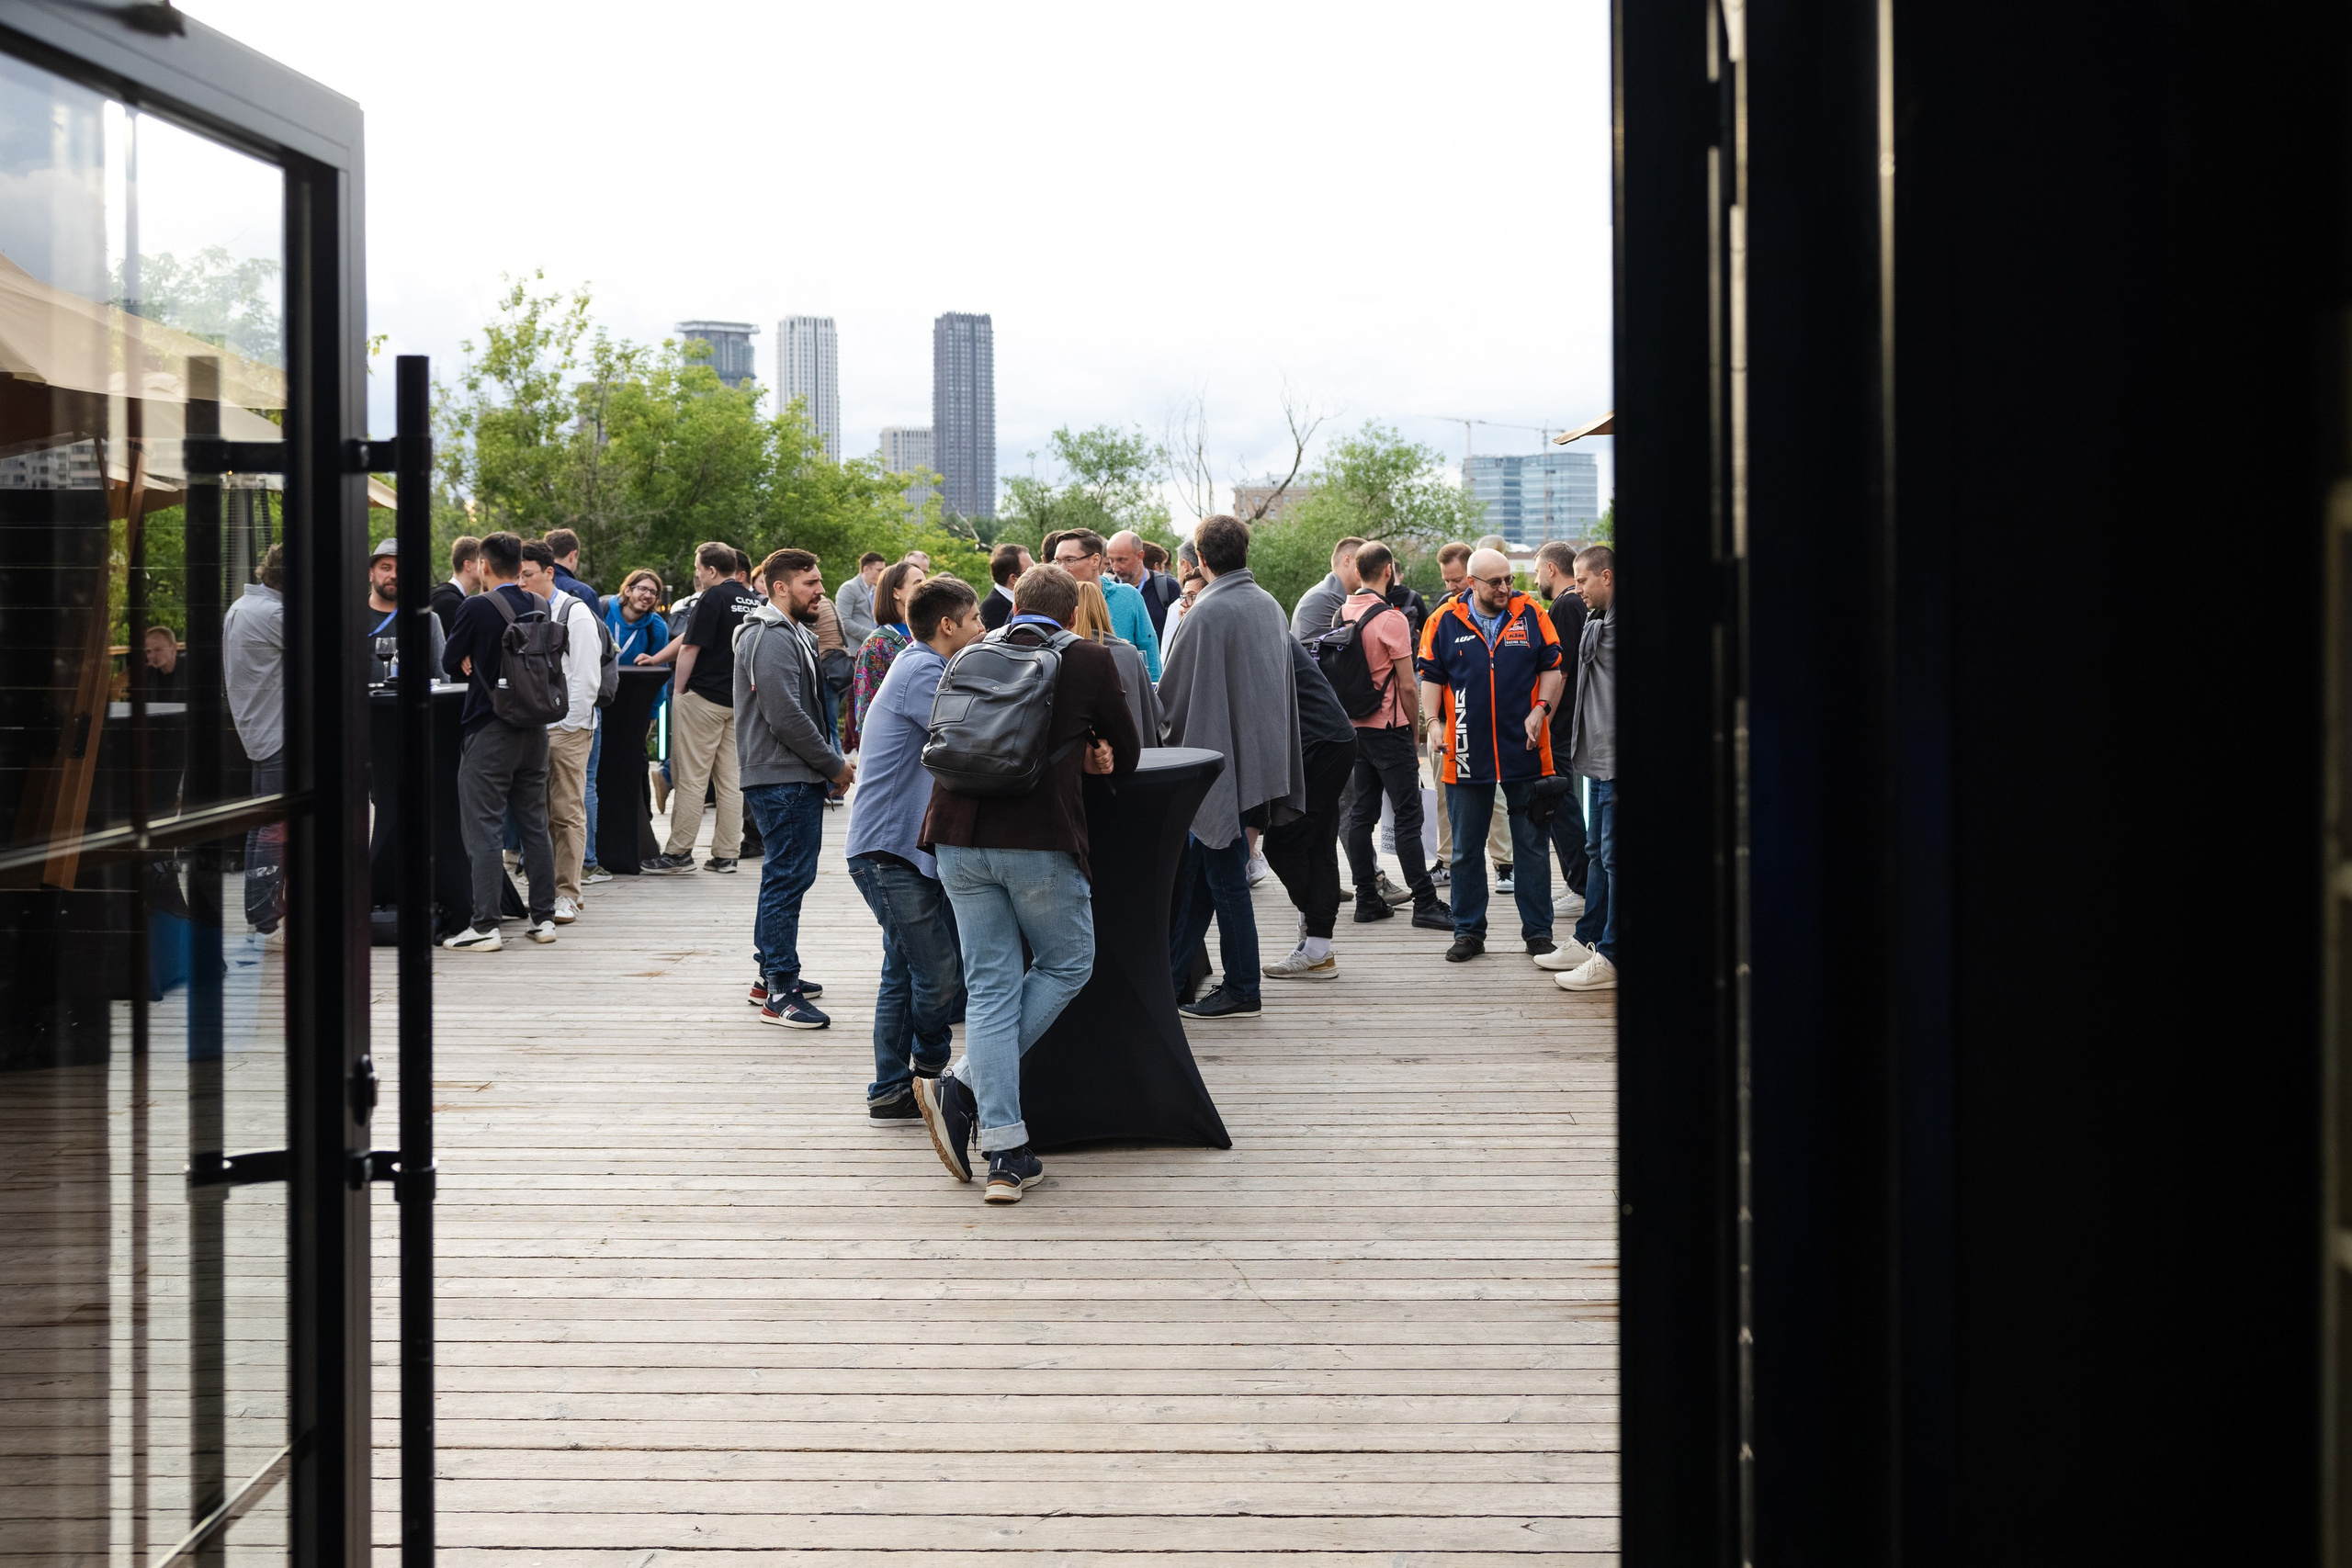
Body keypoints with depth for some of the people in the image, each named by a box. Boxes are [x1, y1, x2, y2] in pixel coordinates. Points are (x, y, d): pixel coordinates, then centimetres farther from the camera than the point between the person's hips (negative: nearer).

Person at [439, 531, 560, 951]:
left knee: (483, 829, -3)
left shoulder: (478, 609, -13)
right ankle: (543, 918, 17)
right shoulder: (541, 608, 2)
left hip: (489, 731, -6)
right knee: (535, 825, 13)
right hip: (534, 730, 6)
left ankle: (485, 925, -6)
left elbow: (450, 664, -3)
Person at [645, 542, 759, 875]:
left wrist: (678, 690, -4)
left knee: (691, 777, -4)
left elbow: (690, 647, -13)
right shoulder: (754, 601, 10)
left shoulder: (713, 598, -11)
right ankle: (726, 854, 7)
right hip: (740, 700, 7)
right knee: (731, 779, 7)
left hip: (704, 697, -7)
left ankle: (678, 852, -3)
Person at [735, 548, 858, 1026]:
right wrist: (834, 765, -14)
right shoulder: (771, 639, -15)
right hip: (783, 779, -11)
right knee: (788, 875, -10)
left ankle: (773, 973, 27)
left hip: (797, 778, 11)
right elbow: (786, 716, -20)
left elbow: (827, 689, 19)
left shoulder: (796, 634, 19)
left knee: (788, 874, 17)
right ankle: (779, 994, -10)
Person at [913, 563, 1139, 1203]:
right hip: (1041, 839, -4)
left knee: (991, 987, 8)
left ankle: (1004, 1155, 5)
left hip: (960, 838, 4)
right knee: (1067, 964, 17)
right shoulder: (1089, 662, 6)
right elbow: (1127, 756, 14)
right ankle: (965, 1085, 3)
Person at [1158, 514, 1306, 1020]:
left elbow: (1172, 693, -10)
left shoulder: (1208, 613, -16)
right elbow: (1281, 686, 17)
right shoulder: (1270, 607, 8)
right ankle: (1168, 978, 20)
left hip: (1221, 762, -8)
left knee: (1224, 876, -1)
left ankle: (1241, 991, 4)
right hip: (1263, 760, 8)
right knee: (1200, 870, 14)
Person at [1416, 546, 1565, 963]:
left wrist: (1540, 710, -8)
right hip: (1467, 755, 1)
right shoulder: (1445, 622, 2)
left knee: (1532, 845, 4)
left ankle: (1538, 930, 12)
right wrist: (1434, 722, -4)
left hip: (1525, 751, 0)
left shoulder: (1530, 615, 2)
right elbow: (1430, 677, 8)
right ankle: (1469, 932, 17)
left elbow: (1552, 668, 6)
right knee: (1465, 849, 7)